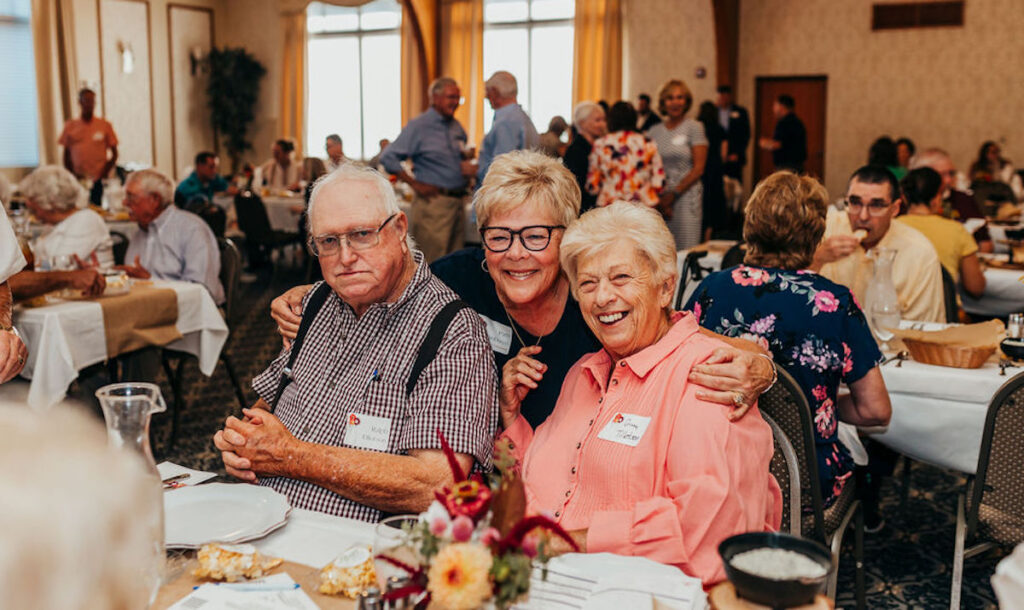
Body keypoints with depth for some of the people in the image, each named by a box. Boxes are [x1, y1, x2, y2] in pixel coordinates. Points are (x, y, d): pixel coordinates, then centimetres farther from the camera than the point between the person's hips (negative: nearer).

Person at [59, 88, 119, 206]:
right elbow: (66, 155, 12)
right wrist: (71, 175, -1)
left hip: (99, 181, -1)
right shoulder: (70, 126, 9)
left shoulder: (105, 125, 5)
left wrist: (104, 173, -7)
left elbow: (114, 154, 6)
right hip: (78, 181, 1)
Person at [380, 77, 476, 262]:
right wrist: (414, 184, -12)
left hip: (458, 202, 7)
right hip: (433, 201, -7)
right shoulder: (418, 126, -6)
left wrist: (467, 167, 8)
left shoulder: (457, 127, 14)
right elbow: (387, 157, -9)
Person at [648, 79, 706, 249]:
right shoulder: (655, 131, 11)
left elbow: (698, 168, -5)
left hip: (686, 195, -3)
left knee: (685, 250, -6)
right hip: (660, 197, 3)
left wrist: (673, 194, -10)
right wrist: (659, 198, -4)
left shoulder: (694, 127, 1)